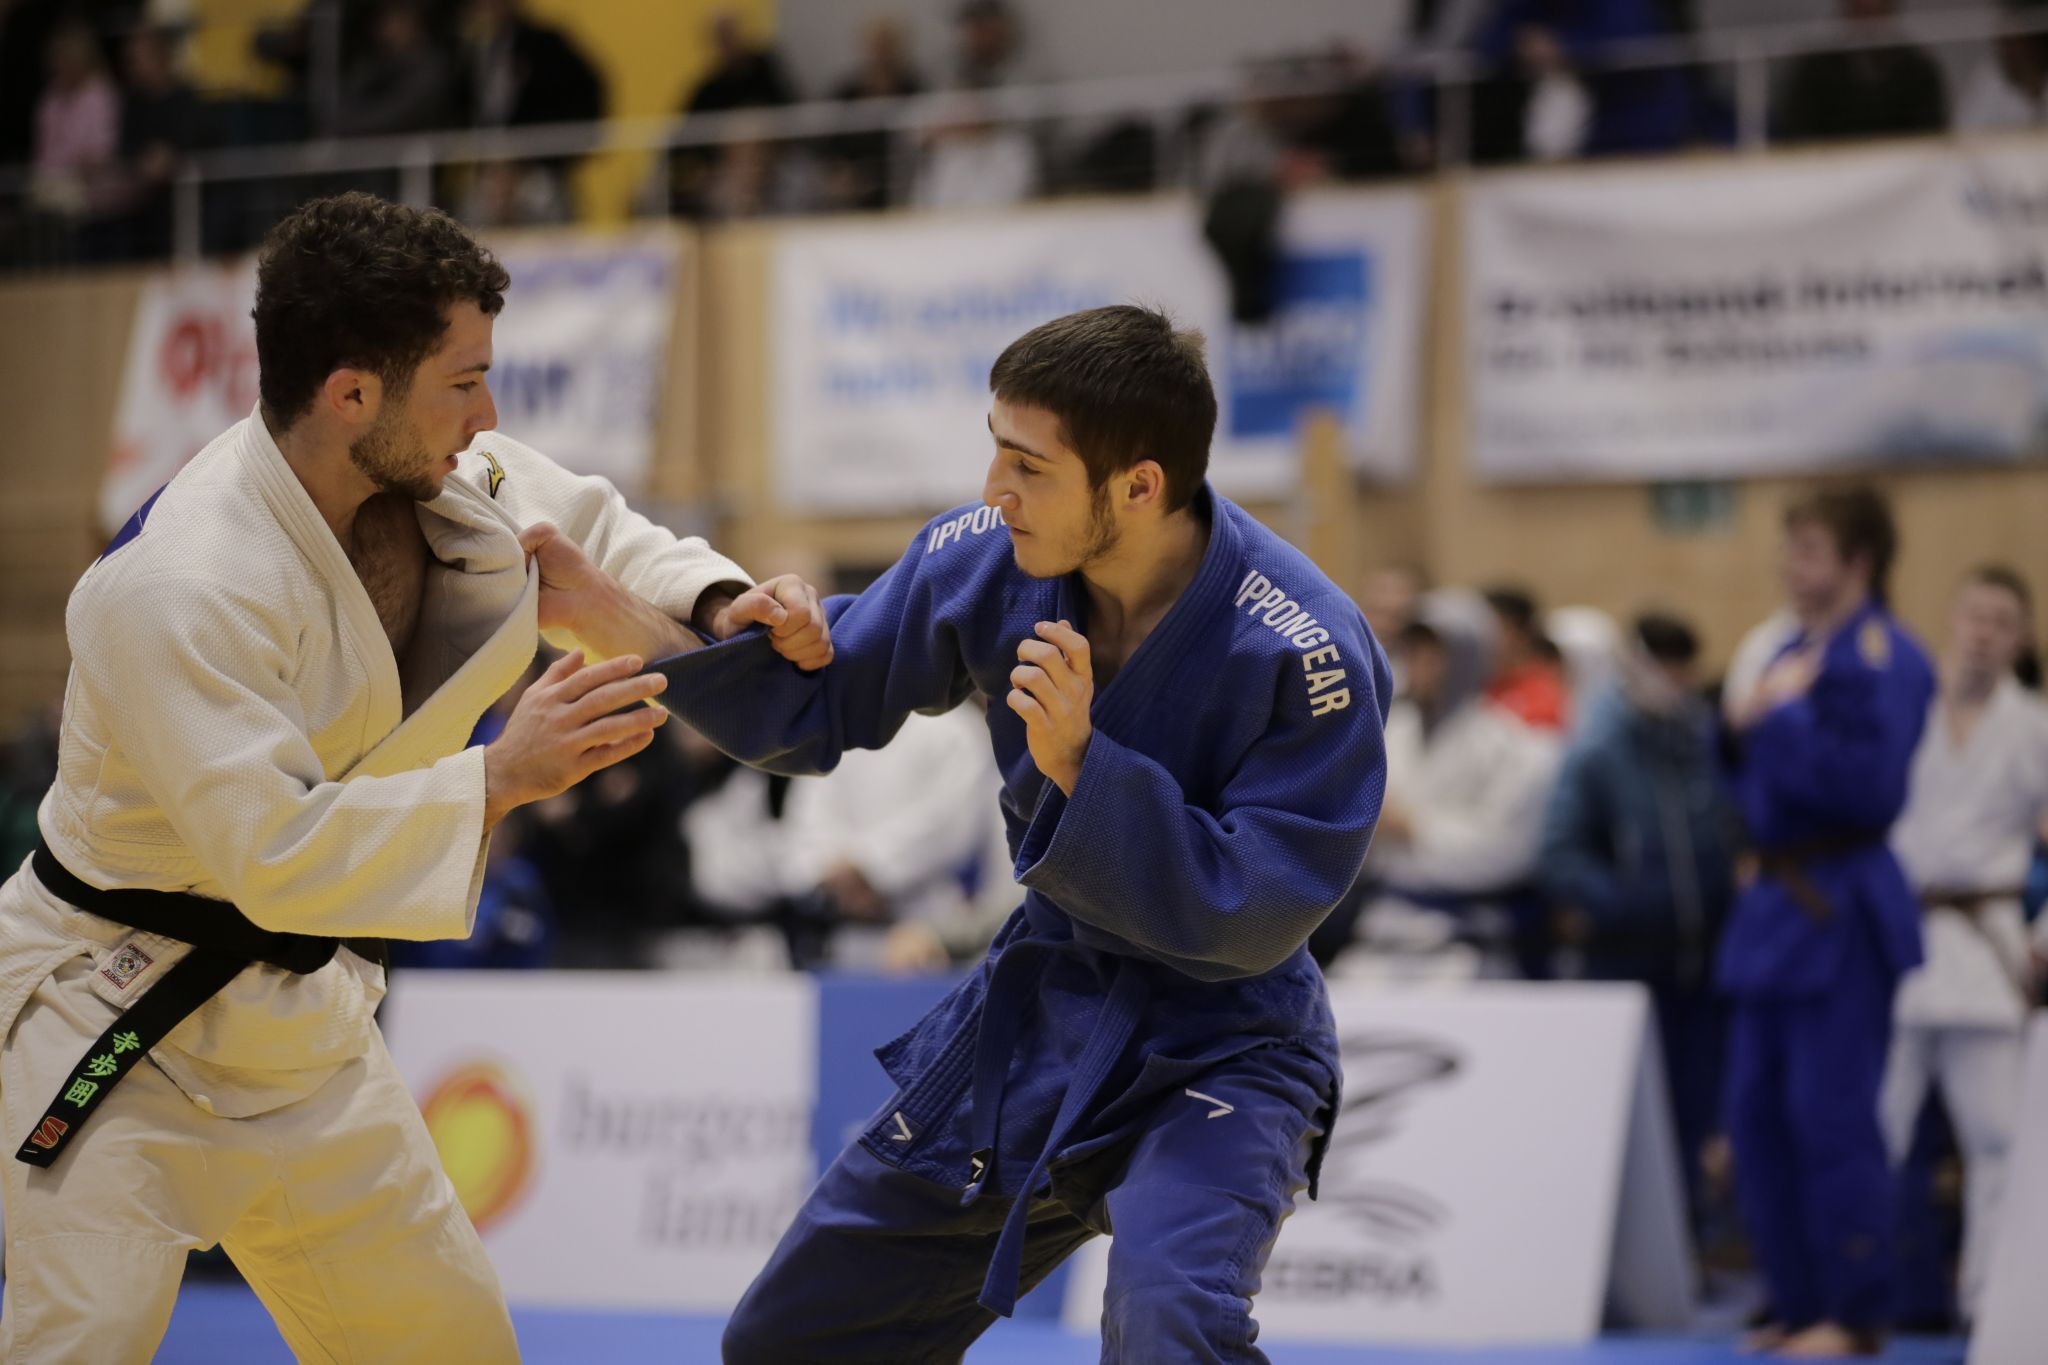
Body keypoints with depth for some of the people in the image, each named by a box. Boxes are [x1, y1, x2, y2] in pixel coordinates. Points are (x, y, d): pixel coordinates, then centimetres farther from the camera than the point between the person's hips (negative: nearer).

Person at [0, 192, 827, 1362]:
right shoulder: (177, 592, -31)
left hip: (295, 1012, 8)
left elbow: (582, 524, 16)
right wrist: (502, 776, -40)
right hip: (117, 1029, -8)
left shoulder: (427, 469, -5)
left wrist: (715, 601, -3)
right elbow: (268, 850, -36)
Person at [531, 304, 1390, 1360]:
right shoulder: (984, 560, -9)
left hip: (1216, 1048, -6)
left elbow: (1244, 924, -24)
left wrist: (1078, 761, -32)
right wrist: (606, 610, -9)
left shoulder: (1308, 656, -25)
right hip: (1037, 1012, 6)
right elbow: (807, 712, 4)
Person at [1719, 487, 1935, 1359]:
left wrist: (1783, 722, -19)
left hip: (1842, 912, -9)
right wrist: (1745, 728, 0)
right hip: (1776, 904, 9)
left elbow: (1873, 786, -22)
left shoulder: (1884, 660, -12)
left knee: (1831, 1116, -9)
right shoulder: (1792, 654, 14)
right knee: (1758, 1114, 10)